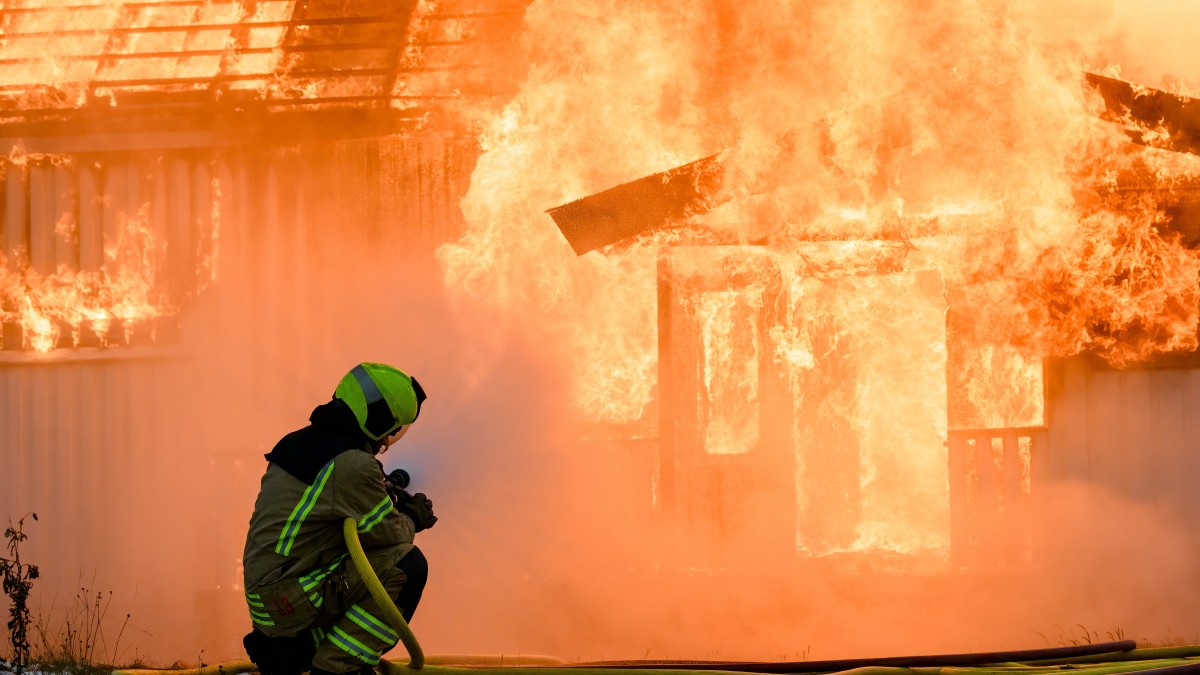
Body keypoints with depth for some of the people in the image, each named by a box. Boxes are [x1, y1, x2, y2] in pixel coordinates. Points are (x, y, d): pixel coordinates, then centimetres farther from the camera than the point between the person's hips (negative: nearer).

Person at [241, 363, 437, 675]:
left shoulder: (301, 442, 12)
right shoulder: (353, 466, -17)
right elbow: (389, 532, -9)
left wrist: (383, 491, 20)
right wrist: (414, 520, 12)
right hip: (287, 596, -10)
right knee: (407, 565, -15)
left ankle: (286, 649, 19)